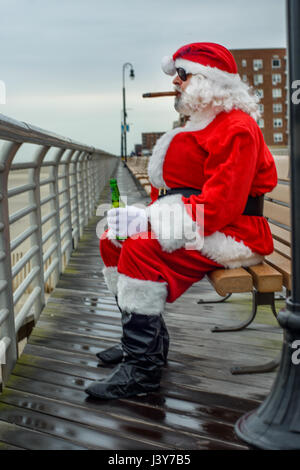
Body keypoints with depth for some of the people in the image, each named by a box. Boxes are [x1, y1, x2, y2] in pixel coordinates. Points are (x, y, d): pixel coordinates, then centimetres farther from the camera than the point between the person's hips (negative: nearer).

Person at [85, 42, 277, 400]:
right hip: (193, 226, 11)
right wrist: (144, 216, -2)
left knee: (141, 250, -29)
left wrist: (149, 220, -25)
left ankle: (142, 368, -22)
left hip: (232, 235, -10)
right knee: (113, 241, 4)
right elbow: (169, 189, 18)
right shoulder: (198, 124, 19)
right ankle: (150, 340, 11)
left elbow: (221, 205, -25)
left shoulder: (236, 129, -15)